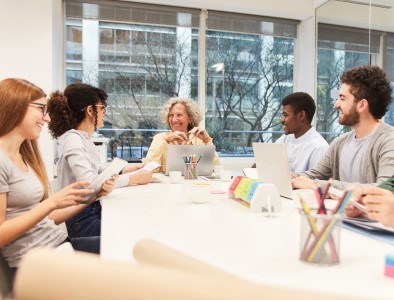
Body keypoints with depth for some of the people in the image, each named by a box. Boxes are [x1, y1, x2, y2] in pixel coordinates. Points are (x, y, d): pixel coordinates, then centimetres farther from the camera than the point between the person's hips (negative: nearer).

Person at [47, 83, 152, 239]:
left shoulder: (84, 138, 11)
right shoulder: (73, 140, -18)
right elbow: (90, 183, -30)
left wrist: (126, 169, 7)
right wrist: (133, 178, -24)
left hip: (94, 209, 9)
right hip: (82, 219, -8)